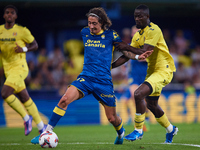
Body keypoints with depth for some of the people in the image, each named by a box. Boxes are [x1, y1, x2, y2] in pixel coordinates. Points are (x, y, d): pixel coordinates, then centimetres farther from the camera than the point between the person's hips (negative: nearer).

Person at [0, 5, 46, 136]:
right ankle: (41, 127, 20)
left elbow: (35, 45, 2)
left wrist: (24, 49, -17)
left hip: (19, 67, -6)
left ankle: (26, 118, -6)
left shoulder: (22, 31, -7)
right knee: (25, 99, 10)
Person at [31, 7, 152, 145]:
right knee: (65, 99, -24)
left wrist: (138, 56, -6)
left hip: (104, 81, -2)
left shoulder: (110, 35, -1)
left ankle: (121, 133, 43)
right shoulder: (85, 33, 7)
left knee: (112, 118, 6)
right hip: (85, 78, 2)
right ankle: (47, 132, -18)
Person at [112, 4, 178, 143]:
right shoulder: (138, 35, 11)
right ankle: (170, 129, 41)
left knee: (139, 94, -24)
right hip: (152, 70, 10)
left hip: (163, 70, -10)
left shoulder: (154, 30, -16)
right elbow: (127, 56, 9)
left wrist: (127, 47, -26)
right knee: (151, 104, 18)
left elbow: (145, 52, -26)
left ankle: (138, 131, -12)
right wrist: (110, 66, 0)